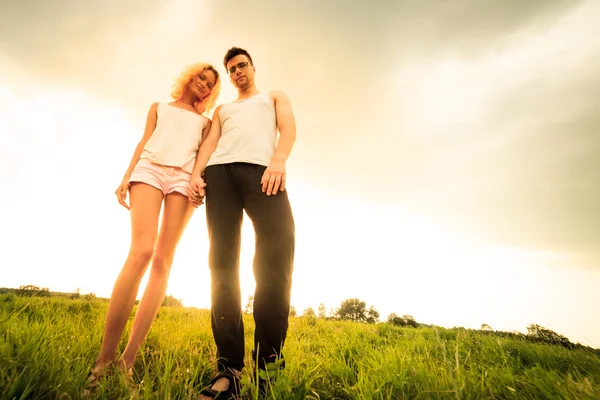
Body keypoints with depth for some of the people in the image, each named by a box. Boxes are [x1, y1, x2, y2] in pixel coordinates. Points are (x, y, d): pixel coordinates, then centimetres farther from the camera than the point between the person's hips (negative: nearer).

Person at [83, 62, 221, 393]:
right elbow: (143, 143, 16)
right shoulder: (159, 107, 28)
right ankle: (104, 359, -21)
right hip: (150, 168, -1)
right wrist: (126, 177, 1)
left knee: (163, 261, -14)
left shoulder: (204, 121, 28)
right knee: (141, 250, -24)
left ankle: (128, 360, -16)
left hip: (184, 179, 1)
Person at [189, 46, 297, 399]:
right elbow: (210, 142, 20)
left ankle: (268, 362, -15)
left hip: (261, 169, -3)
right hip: (219, 172, 3)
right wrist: (196, 174, -1)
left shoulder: (275, 97, 30)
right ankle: (229, 367, -12)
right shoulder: (222, 110, 37)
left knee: (276, 254, -21)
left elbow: (288, 127, 9)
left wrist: (279, 159, -13)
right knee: (223, 263, -11)